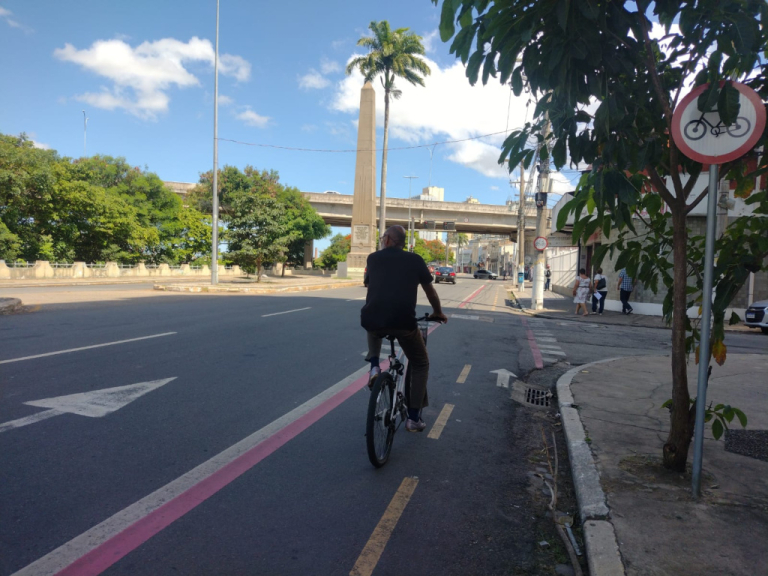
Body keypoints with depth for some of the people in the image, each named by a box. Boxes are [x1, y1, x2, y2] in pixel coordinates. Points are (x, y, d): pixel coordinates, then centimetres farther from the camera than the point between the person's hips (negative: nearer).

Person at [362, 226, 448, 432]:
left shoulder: (373, 258, 18)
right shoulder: (415, 259, 15)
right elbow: (430, 291, 25)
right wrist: (438, 313, 44)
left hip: (372, 320, 2)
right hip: (403, 321, -1)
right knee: (420, 365, 24)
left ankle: (374, 367, 19)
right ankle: (413, 418, 19)